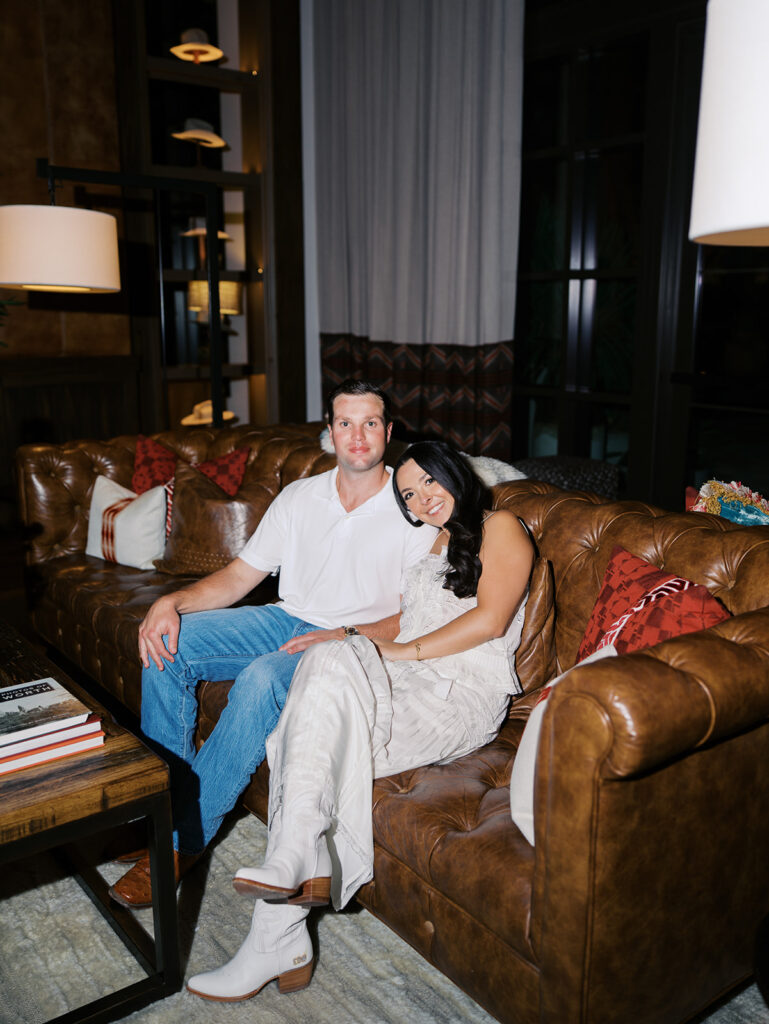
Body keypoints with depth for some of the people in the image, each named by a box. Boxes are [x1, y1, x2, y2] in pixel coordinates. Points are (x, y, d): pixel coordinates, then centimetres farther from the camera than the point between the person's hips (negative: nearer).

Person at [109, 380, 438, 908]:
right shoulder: (300, 496, 8)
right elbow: (241, 574, 7)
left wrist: (343, 637, -25)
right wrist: (173, 602, -10)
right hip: (286, 620, 6)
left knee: (262, 679, -34)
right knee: (166, 642, -11)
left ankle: (183, 839, -18)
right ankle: (168, 798, -2)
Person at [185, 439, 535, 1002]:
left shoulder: (500, 528, 8)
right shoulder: (427, 545, 31)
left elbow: (489, 620, -6)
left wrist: (406, 650, -8)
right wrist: (342, 634, 9)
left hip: (464, 692, -6)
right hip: (404, 680, 6)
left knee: (332, 669, -31)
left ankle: (290, 865, -34)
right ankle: (283, 943, -26)